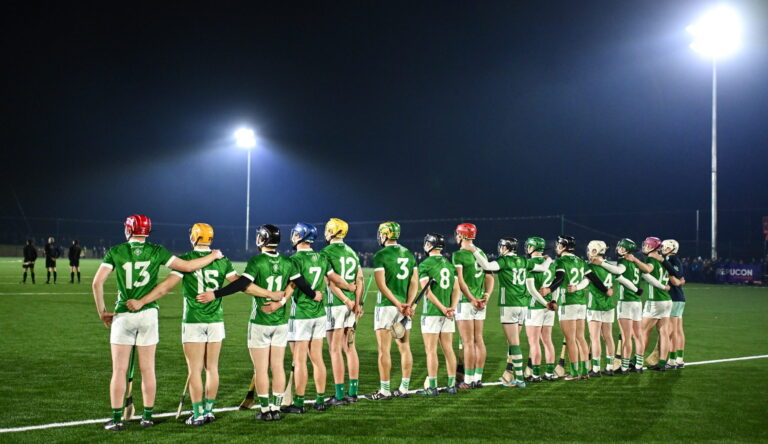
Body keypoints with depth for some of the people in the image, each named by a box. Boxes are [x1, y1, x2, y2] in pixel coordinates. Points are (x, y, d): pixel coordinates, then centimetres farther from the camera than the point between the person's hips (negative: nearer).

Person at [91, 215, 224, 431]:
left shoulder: (115, 252, -2)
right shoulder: (156, 251, -1)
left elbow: (97, 282, -10)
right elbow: (187, 266, -5)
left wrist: (101, 311, 0)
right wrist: (213, 256, 9)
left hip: (123, 315, -1)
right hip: (148, 315, 1)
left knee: (119, 369, 4)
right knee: (148, 369, 9)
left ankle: (117, 419, 4)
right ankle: (148, 416, 16)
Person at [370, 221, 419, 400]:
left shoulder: (381, 255, -8)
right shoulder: (409, 255, 10)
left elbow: (381, 284, -15)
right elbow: (414, 283, 4)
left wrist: (397, 303, -14)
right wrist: (408, 304, -6)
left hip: (386, 305, -6)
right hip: (405, 306, 6)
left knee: (384, 349, -2)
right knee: (404, 348, 9)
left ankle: (384, 390, -2)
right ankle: (404, 388, 13)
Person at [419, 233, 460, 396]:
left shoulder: (425, 265, -7)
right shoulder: (450, 265, 11)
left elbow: (427, 290, -14)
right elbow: (456, 289, 5)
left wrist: (443, 308, -13)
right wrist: (452, 308, -3)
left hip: (431, 312, -5)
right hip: (448, 314, 5)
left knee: (431, 351, -2)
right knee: (448, 349, 9)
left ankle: (432, 387, -3)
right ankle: (452, 385, 11)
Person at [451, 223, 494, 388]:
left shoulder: (458, 255, -10)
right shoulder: (481, 253, 13)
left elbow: (460, 280, -18)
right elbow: (489, 277, 11)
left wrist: (471, 299, -17)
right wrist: (487, 295, 1)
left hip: (466, 301, -7)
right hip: (480, 302, 7)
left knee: (468, 342, -5)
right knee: (478, 340, 10)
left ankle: (468, 380, -2)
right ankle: (478, 378, 15)